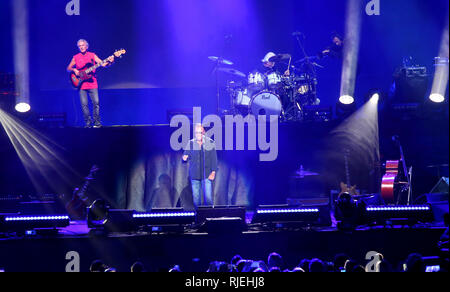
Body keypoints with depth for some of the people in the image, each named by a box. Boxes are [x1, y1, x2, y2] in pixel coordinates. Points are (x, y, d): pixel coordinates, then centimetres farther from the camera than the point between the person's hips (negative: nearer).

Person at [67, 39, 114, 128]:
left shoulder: (92, 55, 5)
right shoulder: (76, 57, 9)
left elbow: (103, 64, -3)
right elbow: (68, 68, 15)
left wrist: (109, 62, -23)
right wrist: (74, 70, -6)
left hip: (92, 83, -1)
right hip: (81, 84, 1)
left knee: (96, 102, -6)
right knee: (84, 104, -3)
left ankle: (97, 122, 4)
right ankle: (88, 122, 7)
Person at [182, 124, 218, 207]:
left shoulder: (210, 142, 3)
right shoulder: (190, 143, 6)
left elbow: (214, 158, 4)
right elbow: (185, 156, 10)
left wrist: (213, 172, -3)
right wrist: (185, 158, -14)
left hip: (207, 175, -2)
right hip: (194, 175, 2)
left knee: (208, 197, -10)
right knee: (196, 198, 2)